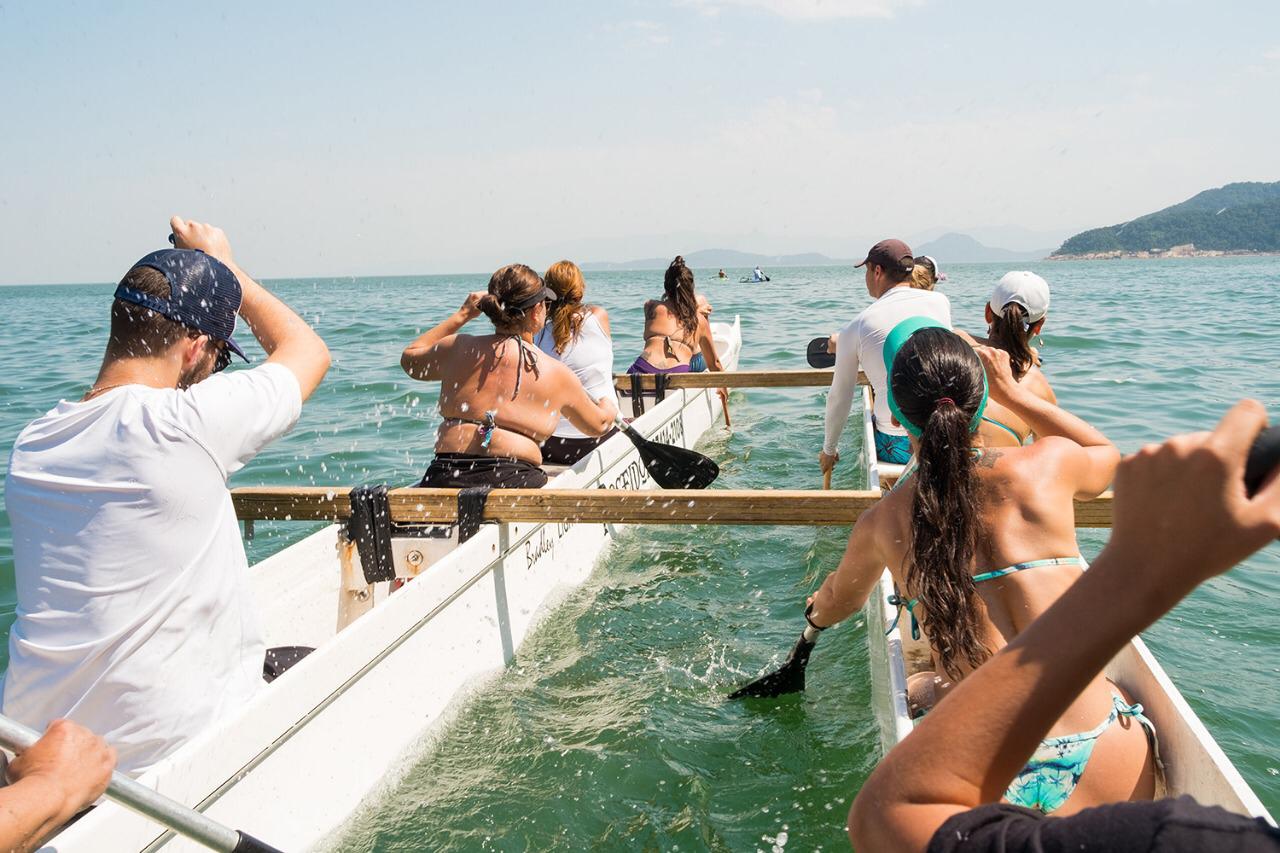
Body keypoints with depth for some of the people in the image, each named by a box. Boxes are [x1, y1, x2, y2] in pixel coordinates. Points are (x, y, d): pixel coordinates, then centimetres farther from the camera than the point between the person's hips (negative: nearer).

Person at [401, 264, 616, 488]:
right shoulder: (557, 374, 6)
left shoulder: (458, 349, 9)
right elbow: (599, 424, 23)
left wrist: (463, 314, 34)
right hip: (514, 481, -3)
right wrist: (608, 405, 49)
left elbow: (409, 359, 32)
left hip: (444, 478, 3)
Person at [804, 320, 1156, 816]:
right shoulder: (1049, 464, -5)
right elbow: (1108, 455, 24)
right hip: (1104, 752, -1)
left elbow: (834, 606, 24)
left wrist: (817, 610, 48)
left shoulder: (881, 523, 0)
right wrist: (1013, 392, 27)